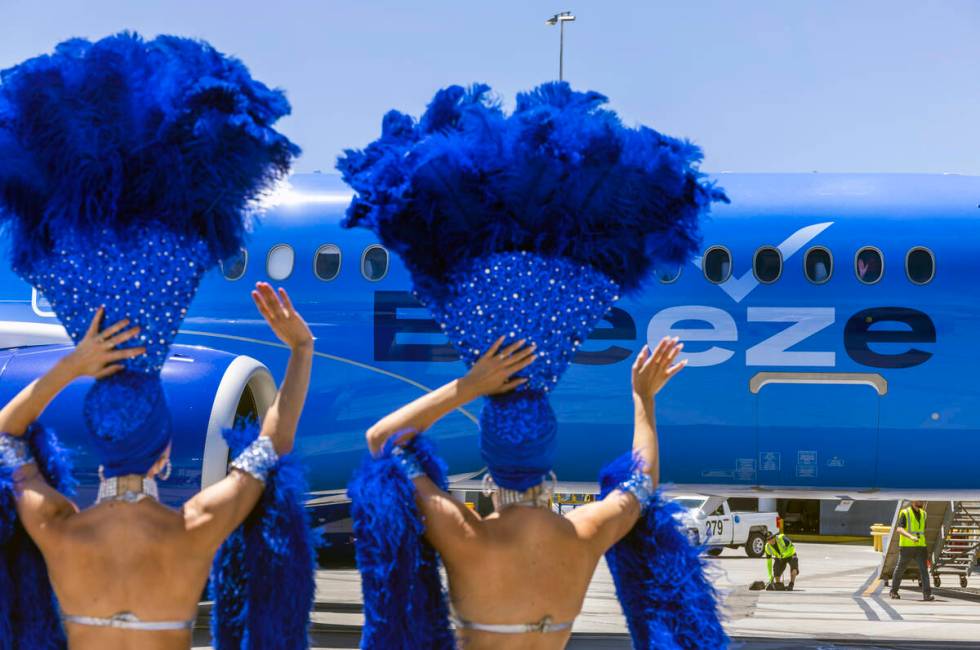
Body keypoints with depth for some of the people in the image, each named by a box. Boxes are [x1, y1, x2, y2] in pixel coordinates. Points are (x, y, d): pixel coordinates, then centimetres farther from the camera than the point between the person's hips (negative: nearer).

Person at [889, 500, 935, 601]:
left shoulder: (923, 514, 9)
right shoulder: (905, 513, -11)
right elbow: (899, 530, -24)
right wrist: (911, 537, -41)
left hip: (919, 548, 4)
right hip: (906, 548, -4)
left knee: (924, 570, -13)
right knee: (900, 570, 12)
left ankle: (927, 594, -19)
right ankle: (893, 591, 32)